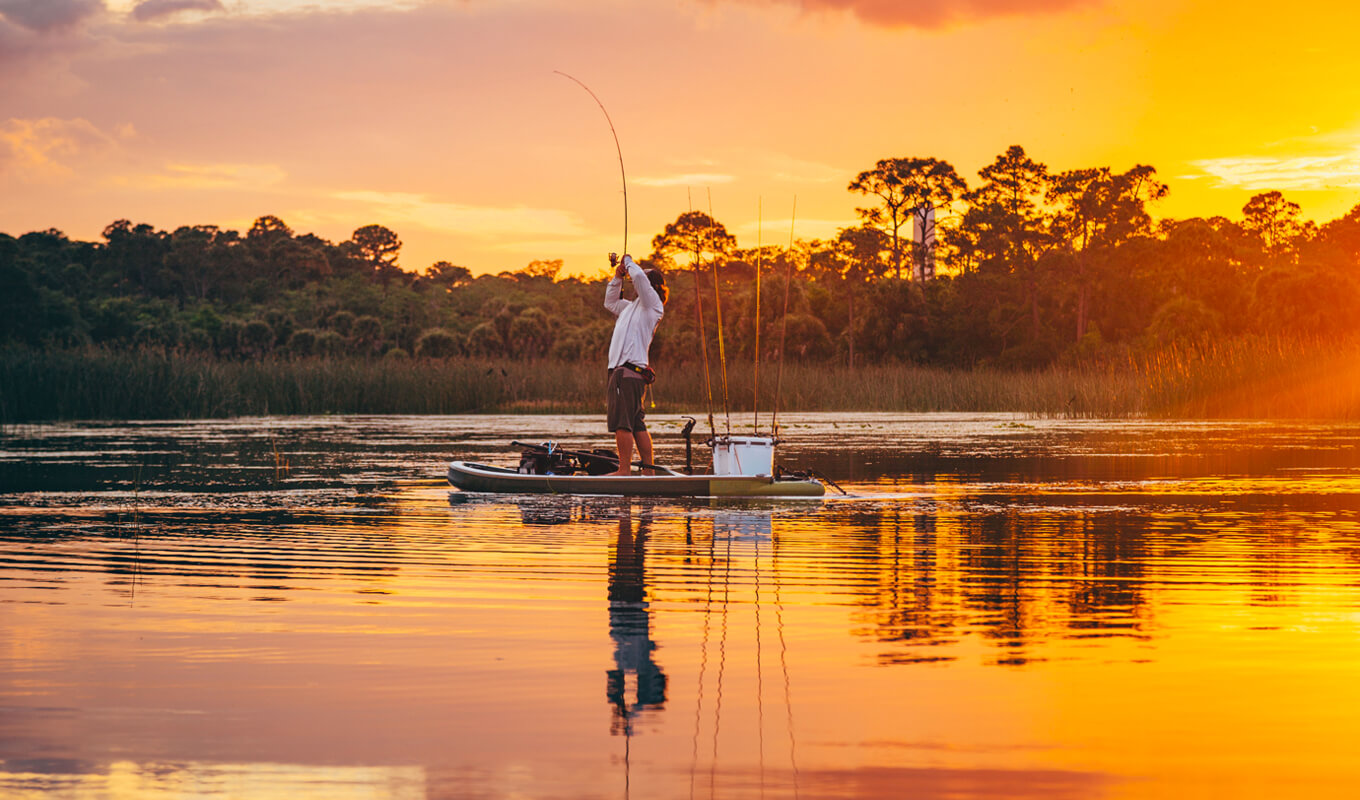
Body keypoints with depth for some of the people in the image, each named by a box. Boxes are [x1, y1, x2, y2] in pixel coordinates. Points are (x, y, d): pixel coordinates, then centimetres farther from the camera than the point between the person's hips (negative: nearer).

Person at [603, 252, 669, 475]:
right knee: (637, 425, 7)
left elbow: (639, 276, -16)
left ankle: (624, 470, -15)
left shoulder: (653, 304, -1)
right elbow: (610, 302, 40)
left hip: (630, 371, -9)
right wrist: (618, 277, 26)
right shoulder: (633, 306, 26)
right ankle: (648, 471, 7)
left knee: (622, 422, -13)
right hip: (624, 371, 9)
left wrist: (629, 261, 3)